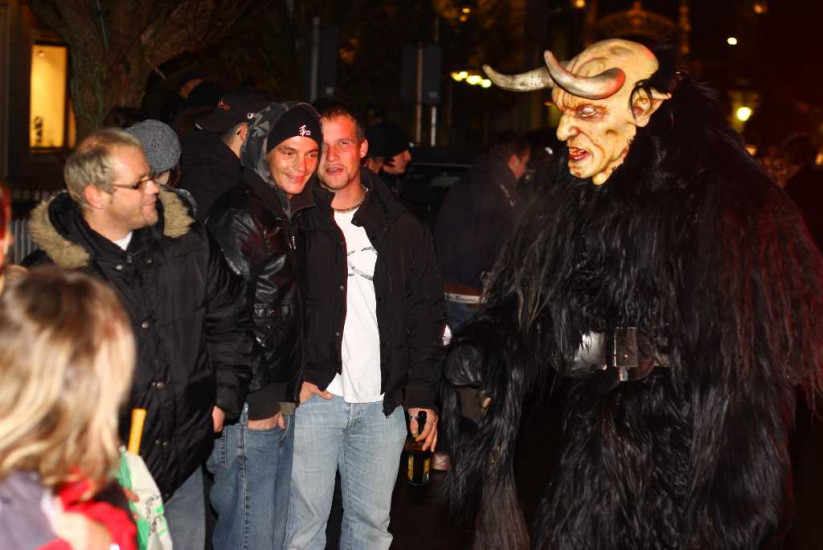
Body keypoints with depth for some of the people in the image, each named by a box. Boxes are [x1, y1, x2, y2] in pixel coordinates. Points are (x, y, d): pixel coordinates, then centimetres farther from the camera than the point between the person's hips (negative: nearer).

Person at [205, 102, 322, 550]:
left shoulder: (293, 212, 14)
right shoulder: (240, 214, -13)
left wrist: (290, 388, 13)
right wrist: (257, 402, -14)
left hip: (281, 403, 9)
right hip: (250, 410, -9)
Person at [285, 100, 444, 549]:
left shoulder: (402, 229, 10)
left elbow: (425, 314, 11)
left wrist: (422, 393, 5)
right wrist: (293, 378, -9)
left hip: (383, 405, 3)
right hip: (313, 397, -3)